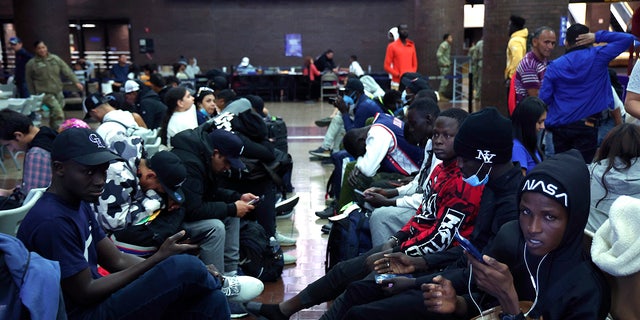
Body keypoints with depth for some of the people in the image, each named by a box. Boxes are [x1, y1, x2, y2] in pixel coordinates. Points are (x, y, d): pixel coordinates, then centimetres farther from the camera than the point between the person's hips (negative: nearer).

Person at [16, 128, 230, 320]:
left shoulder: (78, 204, 9)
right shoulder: (53, 221, -21)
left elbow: (117, 261, 8)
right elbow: (85, 294, -18)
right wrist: (158, 258, -16)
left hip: (97, 302, 9)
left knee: (211, 299, -8)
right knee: (185, 266, -23)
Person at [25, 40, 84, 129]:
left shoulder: (55, 59, 4)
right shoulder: (31, 64, -4)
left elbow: (67, 71, 1)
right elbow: (29, 81, 3)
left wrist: (76, 82, -8)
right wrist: (34, 95, 5)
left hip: (58, 91, 4)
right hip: (45, 93, -4)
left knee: (54, 114, 14)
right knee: (58, 113, -18)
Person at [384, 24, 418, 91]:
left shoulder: (411, 45, 13)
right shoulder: (392, 46, 0)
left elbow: (415, 64, 18)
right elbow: (387, 66, -2)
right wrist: (399, 75, -11)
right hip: (397, 83, -4)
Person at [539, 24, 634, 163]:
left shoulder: (554, 66, 0)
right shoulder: (598, 57, -4)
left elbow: (544, 98, -3)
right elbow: (628, 38, 2)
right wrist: (598, 36, -1)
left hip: (559, 126, 2)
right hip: (586, 125, -2)